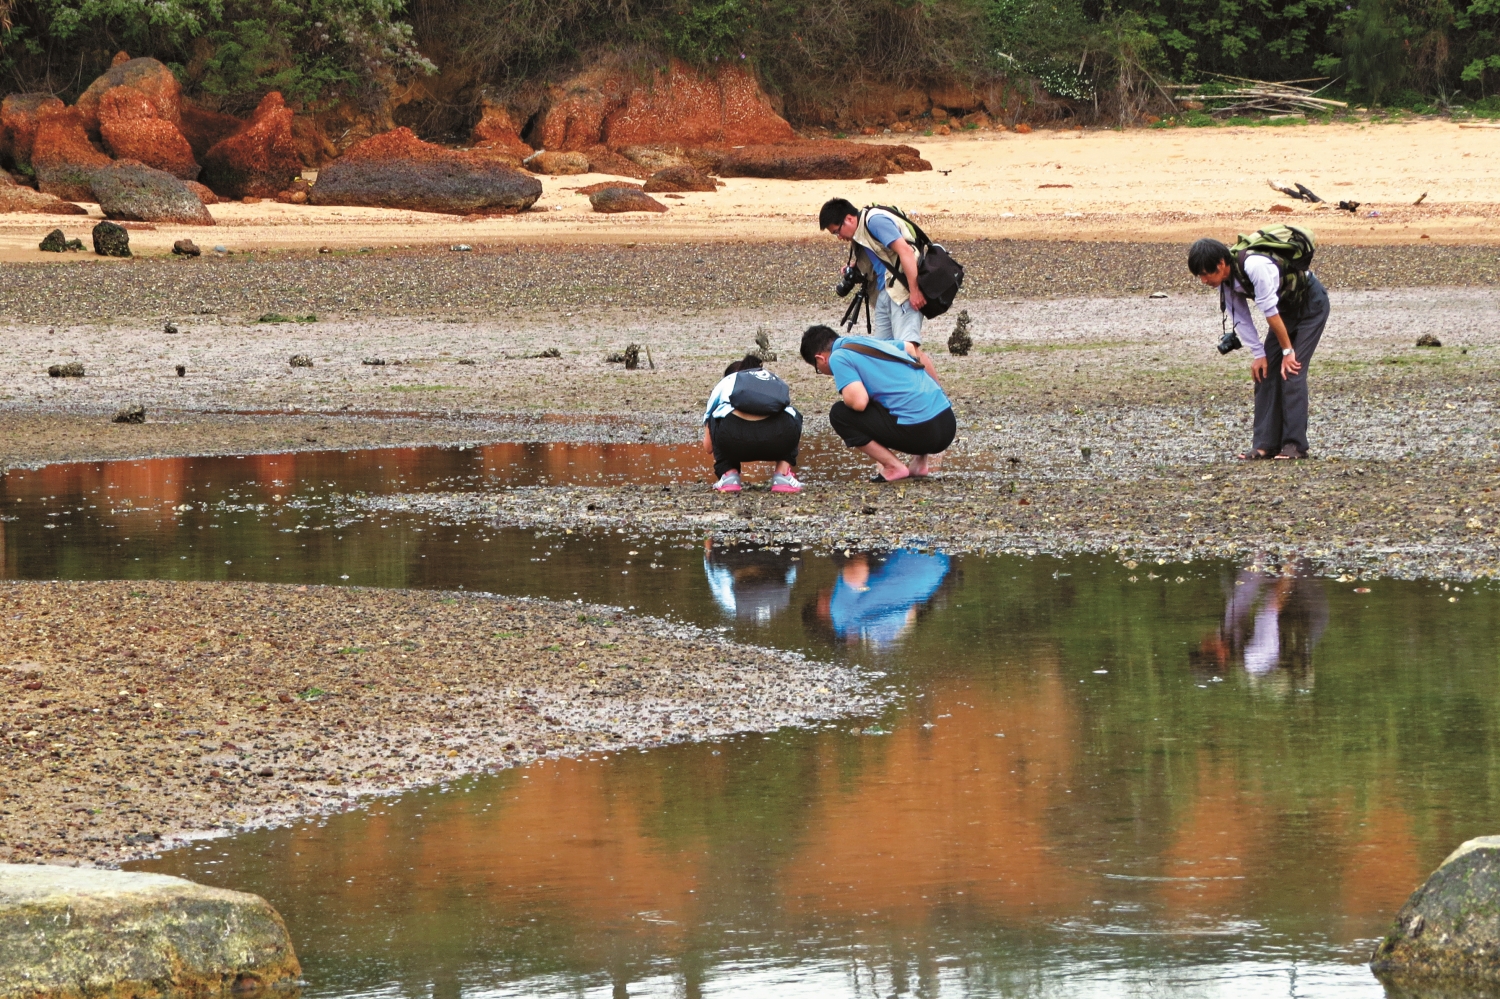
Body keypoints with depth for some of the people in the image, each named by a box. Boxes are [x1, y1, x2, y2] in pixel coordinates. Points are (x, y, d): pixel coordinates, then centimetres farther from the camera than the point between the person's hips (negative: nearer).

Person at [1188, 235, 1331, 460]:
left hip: (1311, 304, -8)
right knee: (1265, 370, -1)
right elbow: (1241, 319, -2)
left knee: (1291, 370, -14)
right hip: (1288, 307, 8)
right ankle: (1265, 443, -1)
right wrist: (1258, 354, -6)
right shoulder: (1226, 281, -10)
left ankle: (1295, 445, -12)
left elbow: (1270, 311, -29)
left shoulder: (1254, 267, -36)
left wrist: (1288, 350, -22)